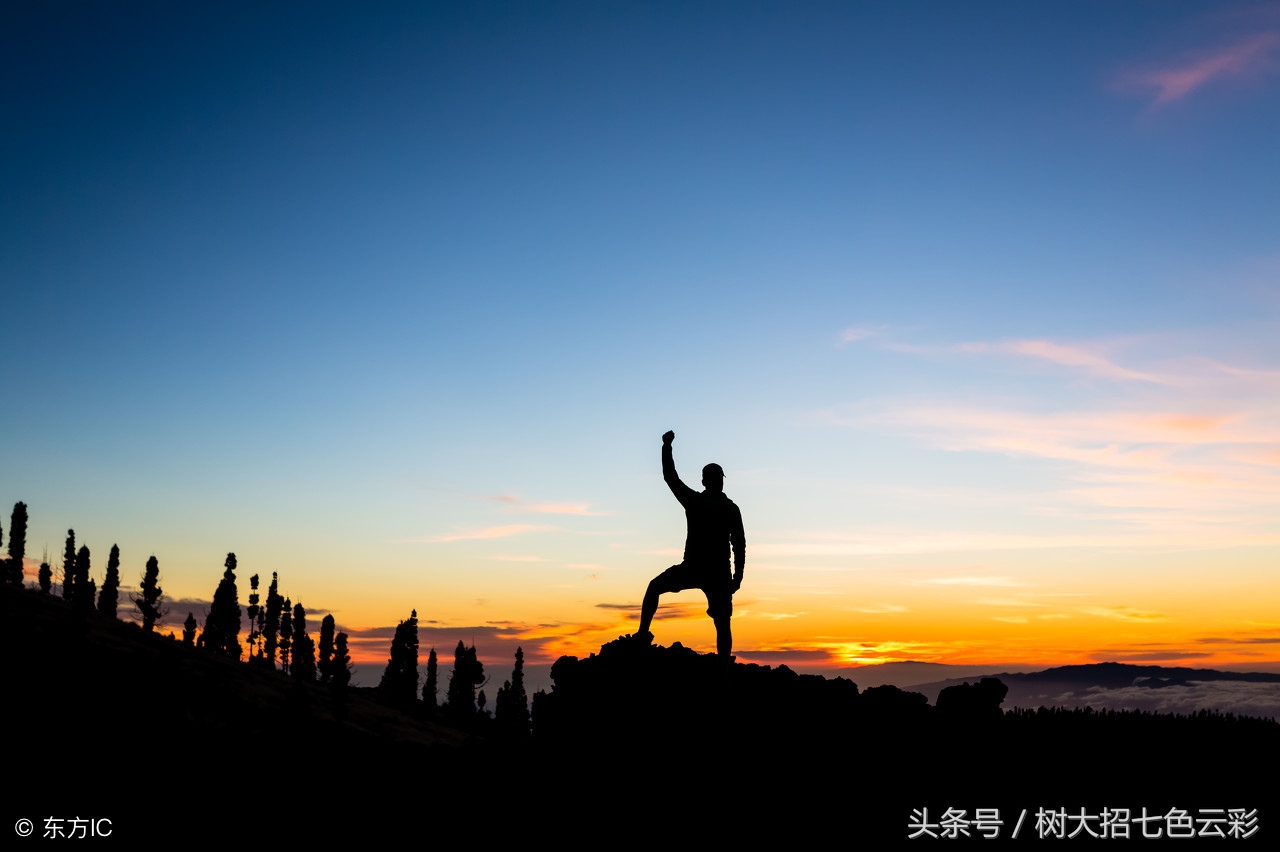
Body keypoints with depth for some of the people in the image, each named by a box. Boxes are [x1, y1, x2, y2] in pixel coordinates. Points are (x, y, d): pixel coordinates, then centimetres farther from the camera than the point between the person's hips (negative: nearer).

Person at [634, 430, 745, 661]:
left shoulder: (694, 501, -1)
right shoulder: (731, 509, 3)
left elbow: (670, 477, 10)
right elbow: (739, 544, 1)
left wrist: (667, 446, 18)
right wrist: (738, 576, 6)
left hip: (691, 570, -1)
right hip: (719, 574, 1)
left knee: (654, 587, 21)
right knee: (722, 625, 6)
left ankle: (643, 634, 12)